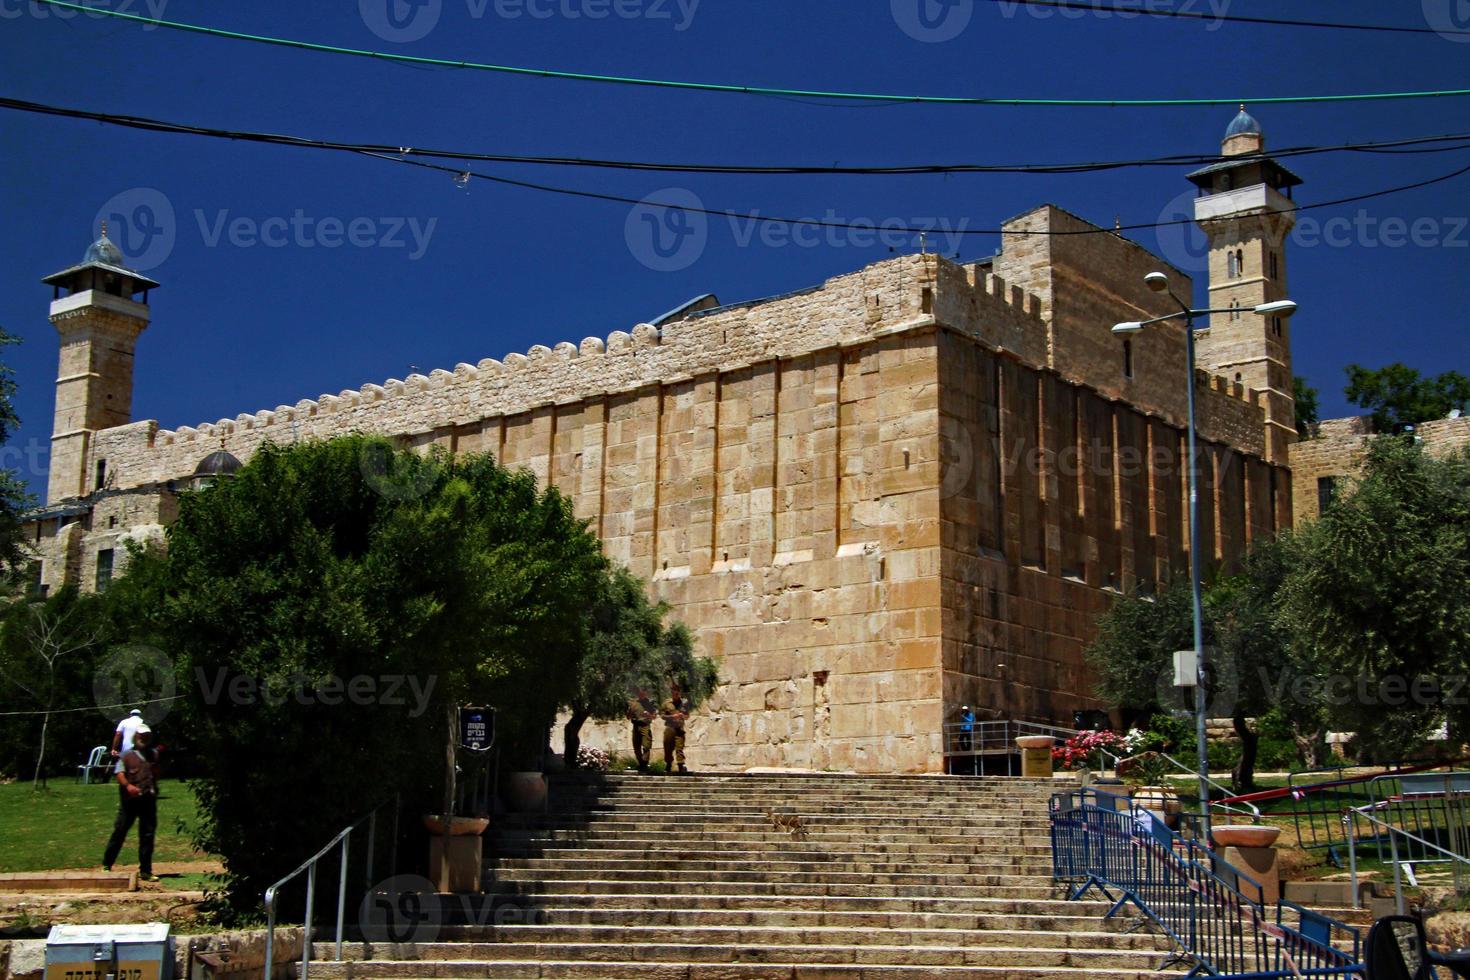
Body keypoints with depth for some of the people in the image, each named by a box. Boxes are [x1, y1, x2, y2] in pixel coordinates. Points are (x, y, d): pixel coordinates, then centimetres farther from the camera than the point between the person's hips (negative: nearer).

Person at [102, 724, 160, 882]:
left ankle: (145, 871, 8)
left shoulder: (154, 755, 17)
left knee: (148, 835, 3)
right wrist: (127, 785, -25)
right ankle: (106, 866, 10)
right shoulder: (127, 756, 3)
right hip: (129, 799, -3)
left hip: (148, 799, 4)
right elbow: (120, 773, -8)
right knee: (120, 831, -2)